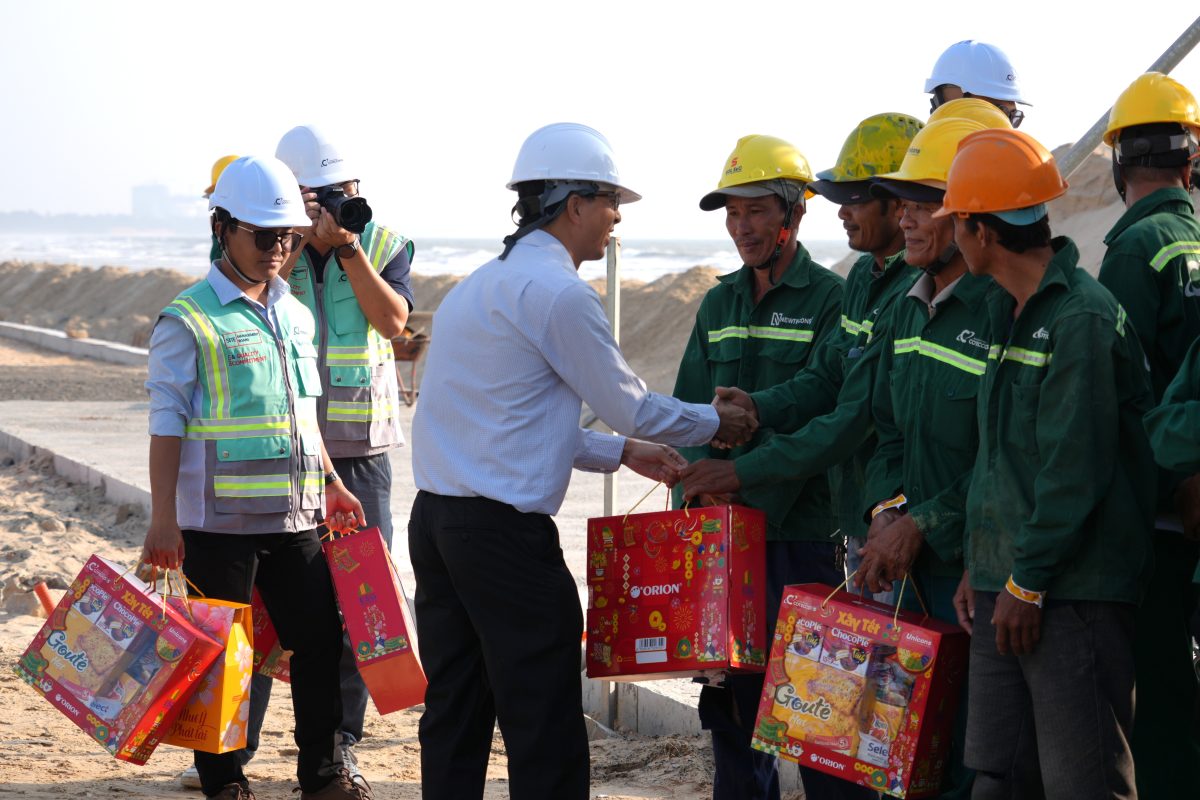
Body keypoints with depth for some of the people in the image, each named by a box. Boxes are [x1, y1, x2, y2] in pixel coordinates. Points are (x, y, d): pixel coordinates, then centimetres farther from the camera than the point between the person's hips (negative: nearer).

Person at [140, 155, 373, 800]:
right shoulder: (189, 319, -7)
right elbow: (167, 423, -8)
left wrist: (330, 484, 21)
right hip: (219, 519, -6)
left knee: (319, 639, 8)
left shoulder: (295, 314, 13)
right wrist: (163, 519, -12)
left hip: (293, 515, 6)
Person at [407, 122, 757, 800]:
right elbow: (631, 406, -4)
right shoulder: (558, 292, -11)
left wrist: (622, 452, 25)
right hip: (505, 532, -9)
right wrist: (719, 423, 13)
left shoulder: (485, 284, 18)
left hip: (436, 517, 9)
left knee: (455, 715, 12)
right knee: (546, 730, -3)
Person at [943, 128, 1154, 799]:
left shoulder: (1083, 317, -15)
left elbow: (1076, 472, -19)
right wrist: (980, 567, 14)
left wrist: (1026, 583, -16)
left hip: (1074, 592, -9)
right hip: (1007, 588, 9)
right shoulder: (1009, 311, 15)